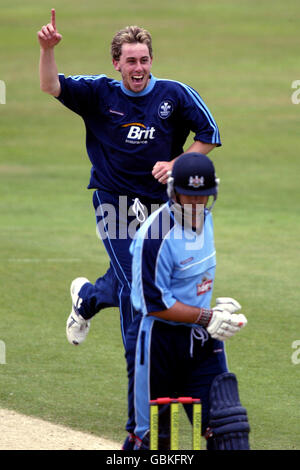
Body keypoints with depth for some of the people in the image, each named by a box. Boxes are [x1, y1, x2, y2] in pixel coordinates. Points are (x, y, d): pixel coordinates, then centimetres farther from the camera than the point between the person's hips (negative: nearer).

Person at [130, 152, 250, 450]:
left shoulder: (204, 217, 3)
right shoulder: (156, 235, -21)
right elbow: (154, 303, -20)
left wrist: (218, 311, 10)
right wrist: (208, 317, -21)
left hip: (204, 339, 7)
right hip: (163, 339, -7)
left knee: (226, 430, -2)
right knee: (154, 435, 4)